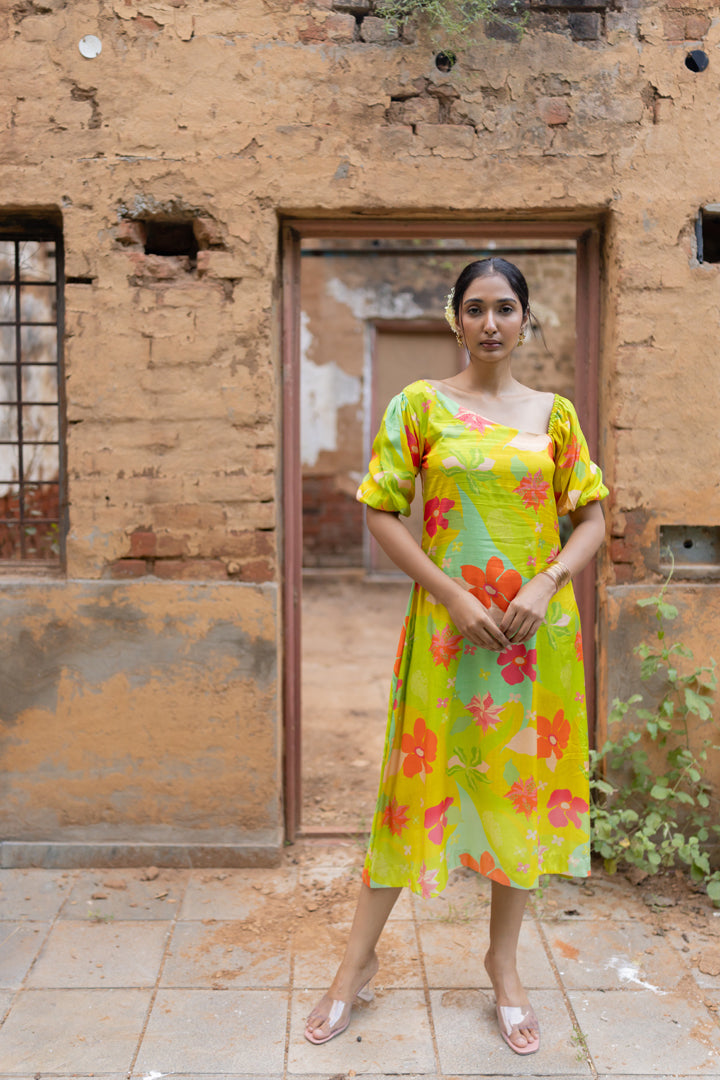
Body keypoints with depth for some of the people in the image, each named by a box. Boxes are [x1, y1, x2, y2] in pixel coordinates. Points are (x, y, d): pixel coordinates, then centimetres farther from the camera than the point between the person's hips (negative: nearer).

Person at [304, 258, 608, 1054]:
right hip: (447, 625, -2)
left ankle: (504, 959, 31)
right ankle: (359, 959, 23)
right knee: (418, 780, 5)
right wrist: (454, 597, -13)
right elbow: (382, 513, -5)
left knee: (527, 783, 11)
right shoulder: (421, 404, -1)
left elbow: (591, 518, 7)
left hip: (538, 630, 3)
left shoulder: (554, 414, 7)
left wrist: (547, 584, -11)